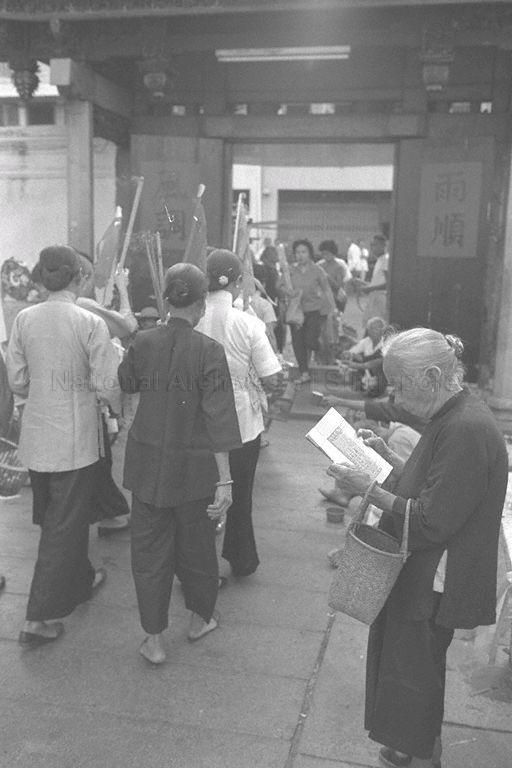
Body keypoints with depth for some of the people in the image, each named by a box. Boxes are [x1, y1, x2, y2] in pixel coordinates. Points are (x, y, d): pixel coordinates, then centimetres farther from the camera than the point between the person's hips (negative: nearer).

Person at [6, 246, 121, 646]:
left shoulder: (24, 320, -2)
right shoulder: (91, 323, -16)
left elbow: (17, 381, 4)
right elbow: (108, 385, -14)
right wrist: (125, 410, 5)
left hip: (36, 437, 5)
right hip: (76, 439, -5)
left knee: (55, 519, 23)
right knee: (64, 525, 6)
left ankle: (80, 580, 45)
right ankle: (39, 619, 11)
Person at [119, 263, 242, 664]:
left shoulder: (143, 343, -7)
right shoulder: (209, 351, -15)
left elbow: (125, 384, 13)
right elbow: (218, 418, -17)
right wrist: (225, 480, -15)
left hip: (148, 462, 2)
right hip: (193, 465, -2)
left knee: (149, 548, 13)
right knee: (196, 545, 18)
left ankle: (154, 641, 22)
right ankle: (200, 619, 39)